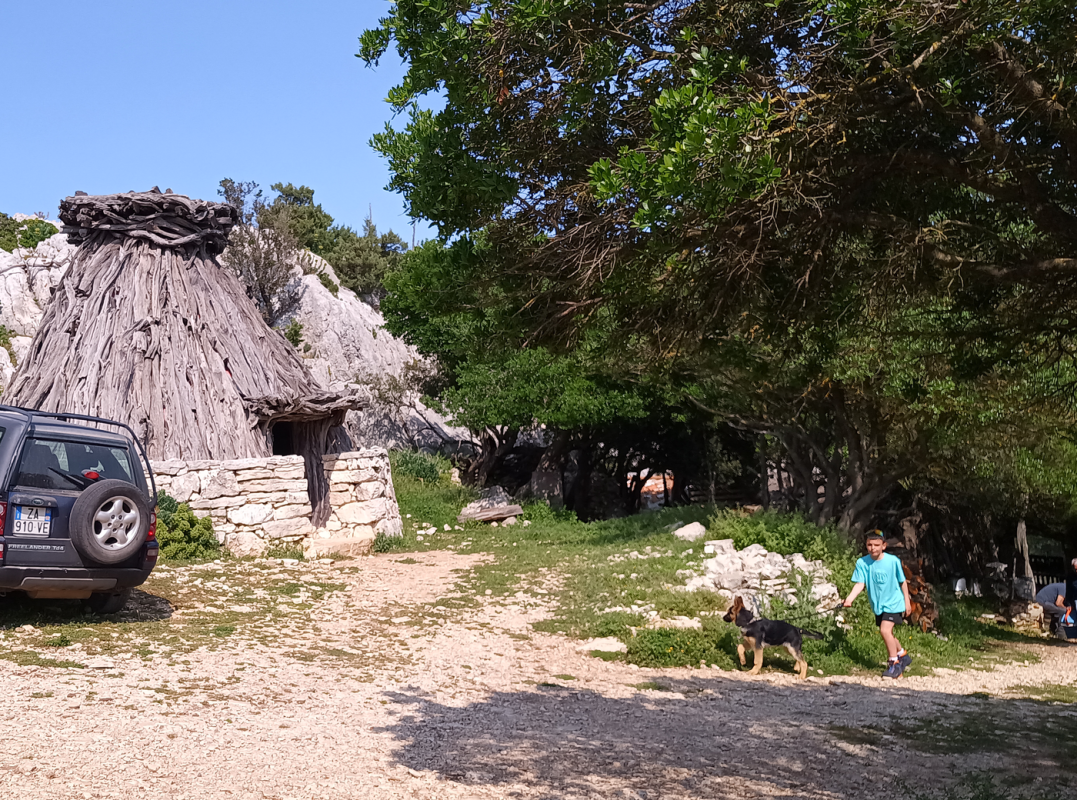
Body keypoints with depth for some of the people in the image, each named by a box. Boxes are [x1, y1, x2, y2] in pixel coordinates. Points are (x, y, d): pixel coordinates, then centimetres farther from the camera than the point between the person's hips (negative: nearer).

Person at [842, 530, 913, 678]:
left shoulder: (893, 561, -15)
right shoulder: (862, 563, -10)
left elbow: (902, 581, -2)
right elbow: (860, 584, -14)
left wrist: (907, 601, 4)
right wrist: (849, 599, -30)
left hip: (893, 602, -5)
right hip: (877, 605, 5)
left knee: (885, 630, -20)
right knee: (887, 633, 17)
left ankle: (894, 664, -3)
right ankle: (903, 656, 43)